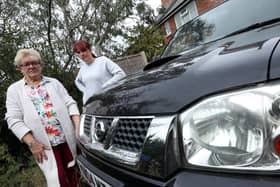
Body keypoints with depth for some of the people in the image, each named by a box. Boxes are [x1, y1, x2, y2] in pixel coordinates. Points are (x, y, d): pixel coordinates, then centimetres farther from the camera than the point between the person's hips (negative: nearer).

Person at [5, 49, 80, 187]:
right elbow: (14, 120, -2)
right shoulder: (14, 89, 7)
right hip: (44, 145, -2)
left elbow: (69, 103, 6)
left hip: (68, 139, 2)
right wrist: (32, 143, -12)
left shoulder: (53, 82, 12)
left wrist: (78, 127, -8)